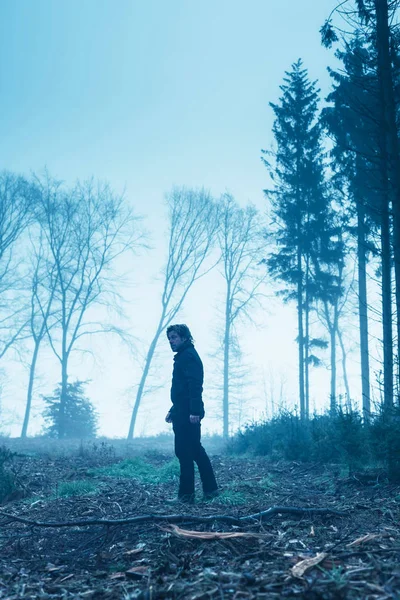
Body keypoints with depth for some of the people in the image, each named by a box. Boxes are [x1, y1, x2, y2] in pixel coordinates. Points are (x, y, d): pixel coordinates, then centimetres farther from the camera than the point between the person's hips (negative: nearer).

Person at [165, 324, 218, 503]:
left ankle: (186, 494, -4)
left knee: (184, 452, -8)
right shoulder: (182, 357, 21)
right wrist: (173, 410, 24)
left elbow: (195, 385, -21)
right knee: (195, 451, 13)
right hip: (183, 413, 11)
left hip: (187, 414, -11)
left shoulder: (189, 355, -10)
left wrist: (194, 411, -28)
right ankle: (210, 489, 19)